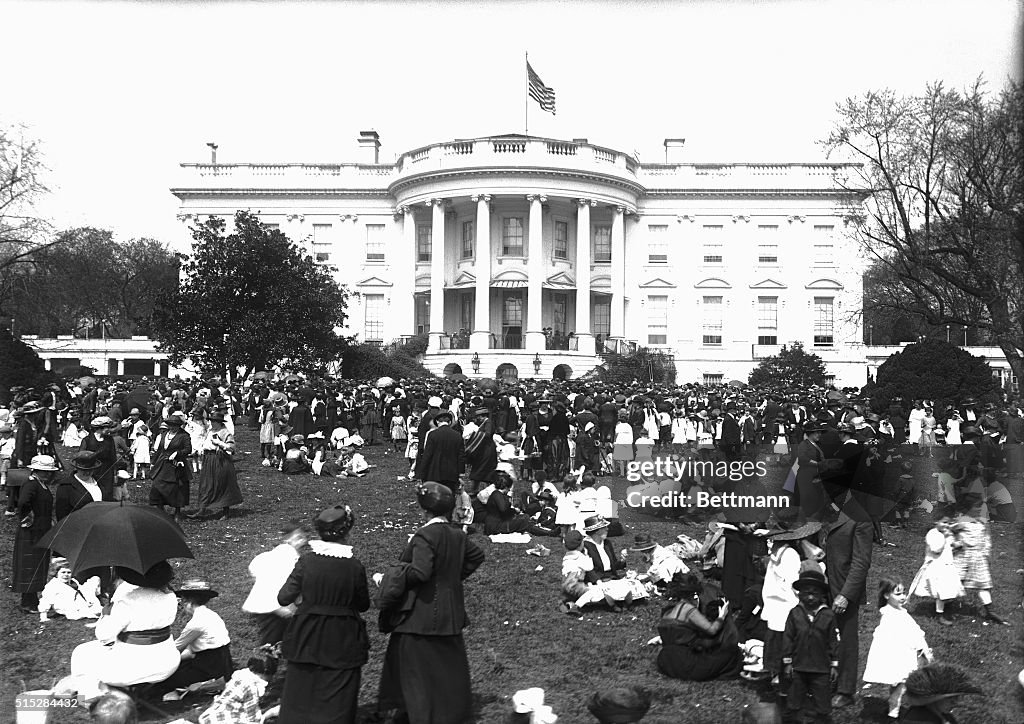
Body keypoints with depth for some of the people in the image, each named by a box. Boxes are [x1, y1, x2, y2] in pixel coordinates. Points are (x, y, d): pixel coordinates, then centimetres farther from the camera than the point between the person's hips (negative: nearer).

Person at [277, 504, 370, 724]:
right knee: (335, 704, 10)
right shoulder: (354, 566, -13)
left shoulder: (306, 560, -11)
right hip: (342, 641, -1)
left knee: (300, 699, 18)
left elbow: (284, 598, -9)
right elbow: (363, 605, -3)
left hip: (307, 639, 2)